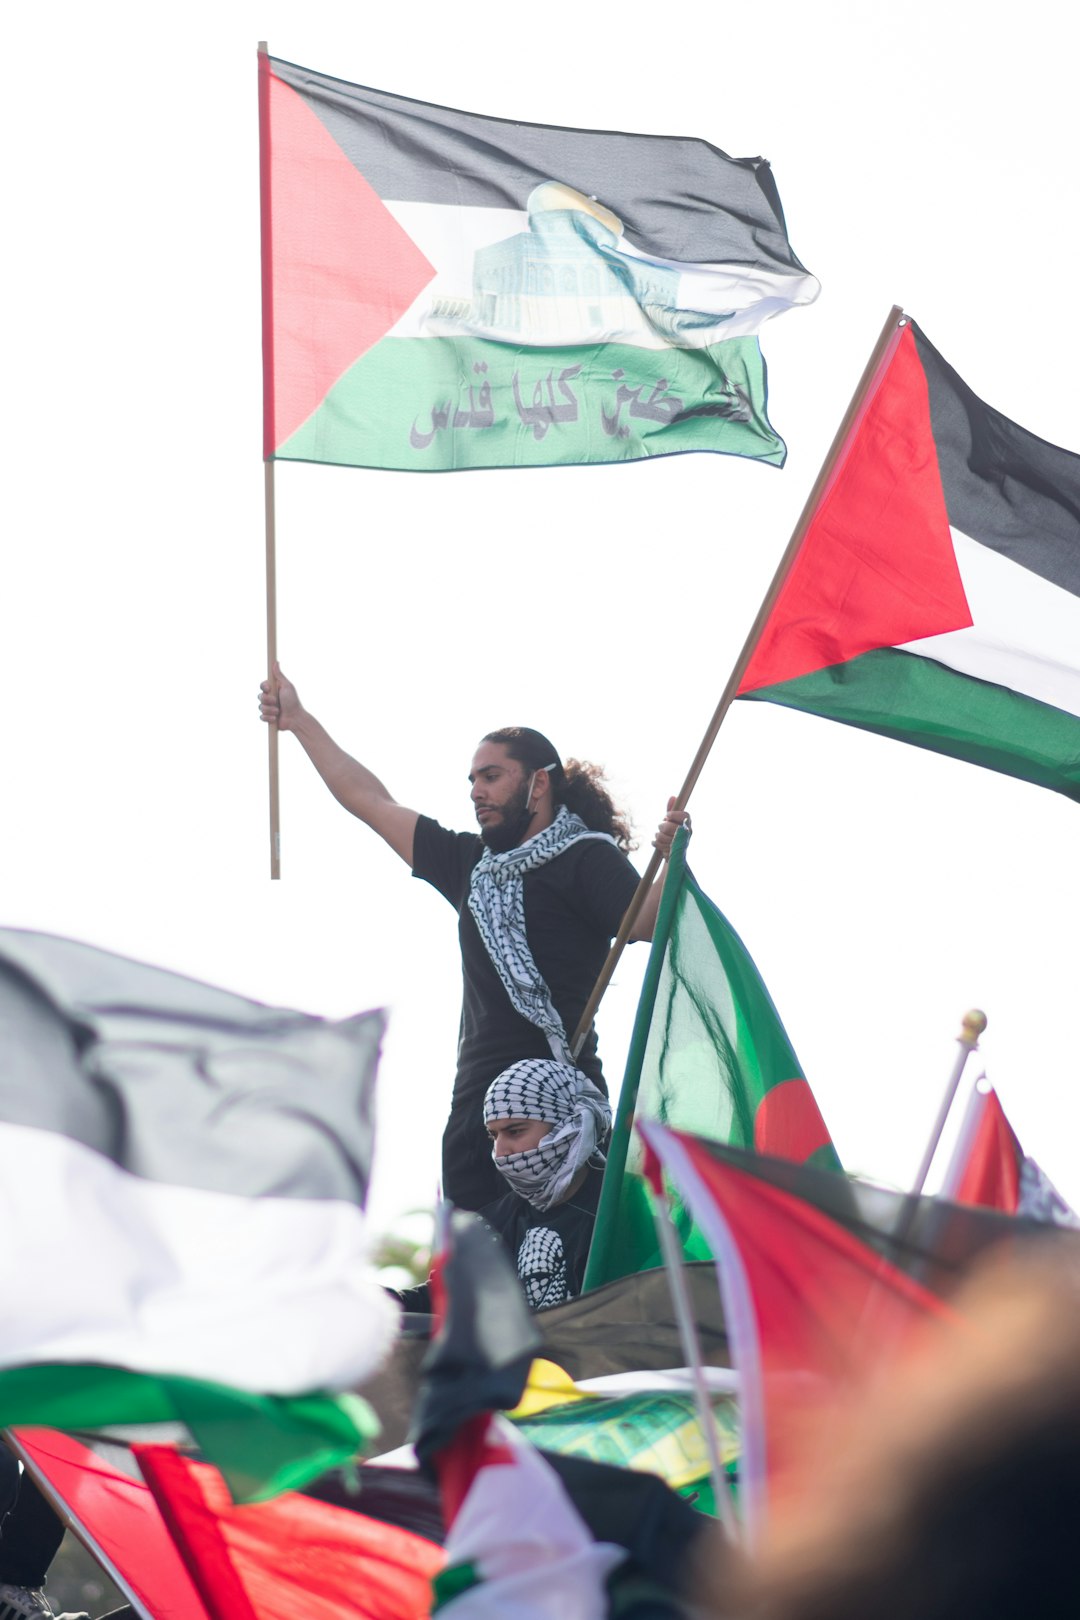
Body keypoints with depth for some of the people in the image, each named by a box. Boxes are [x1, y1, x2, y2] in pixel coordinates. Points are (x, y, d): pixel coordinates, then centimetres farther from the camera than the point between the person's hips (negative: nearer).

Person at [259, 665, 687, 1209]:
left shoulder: (587, 855, 3)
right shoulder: (471, 862, 23)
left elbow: (644, 923, -14)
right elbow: (371, 802, 31)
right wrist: (298, 721, 35)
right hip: (476, 1098, 7)